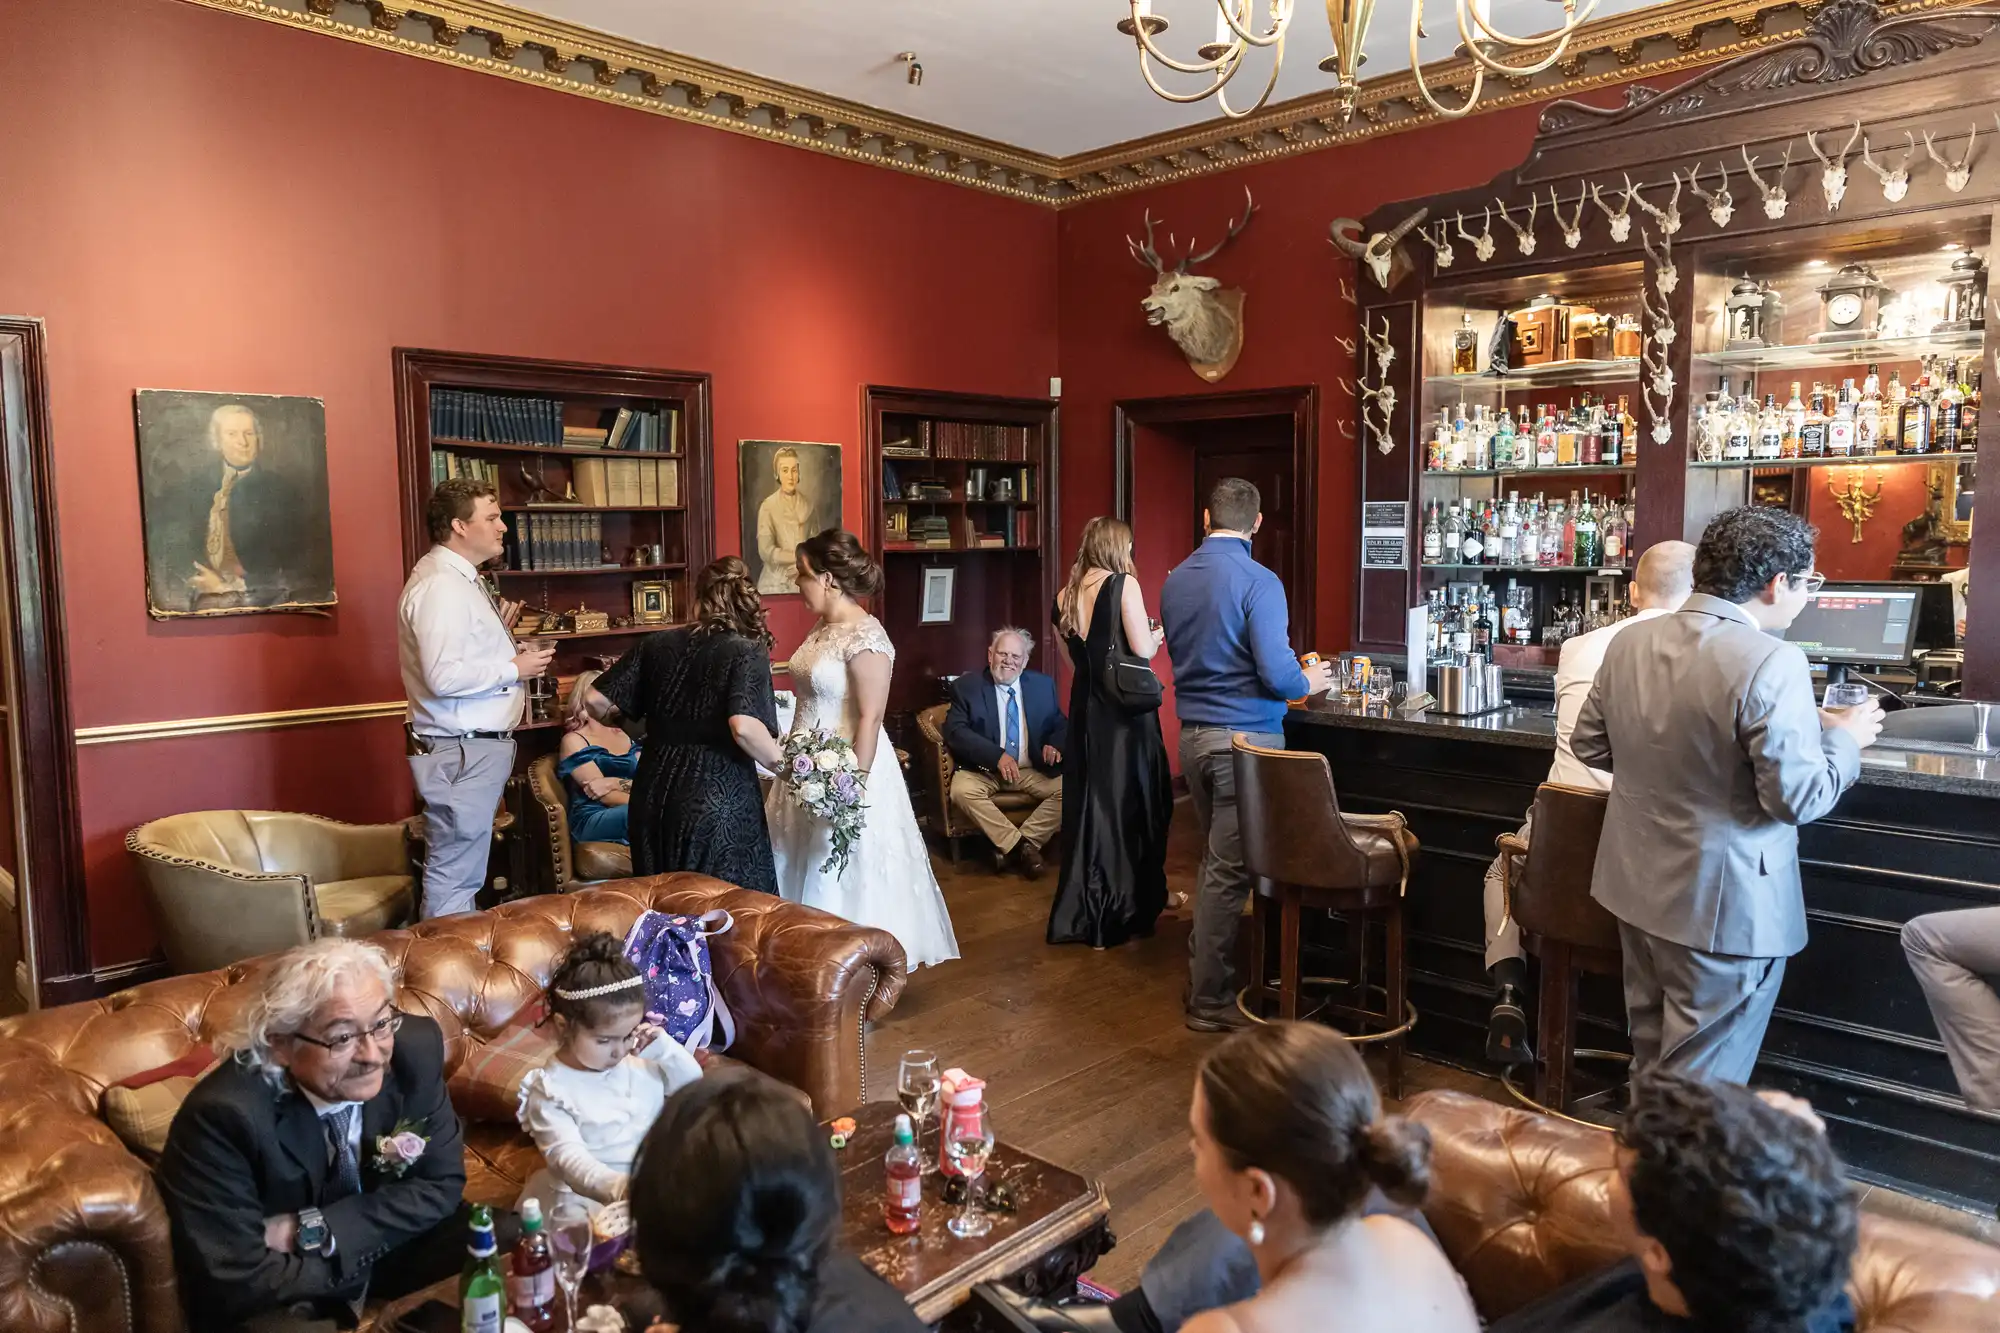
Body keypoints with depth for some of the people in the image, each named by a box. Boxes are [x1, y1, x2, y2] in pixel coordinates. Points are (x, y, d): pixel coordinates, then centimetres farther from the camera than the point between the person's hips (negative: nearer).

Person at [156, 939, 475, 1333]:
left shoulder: (415, 1048, -18)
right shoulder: (224, 1114, -28)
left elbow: (441, 1183, -9)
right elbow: (238, 1283, -25)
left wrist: (314, 1231, -20)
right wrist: (365, 1257, -17)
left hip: (392, 1242, 5)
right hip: (281, 1298, -5)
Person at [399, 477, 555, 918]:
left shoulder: (461, 579, 15)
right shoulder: (440, 585, -17)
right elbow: (444, 677, -27)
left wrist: (499, 634, 8)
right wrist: (515, 669, -16)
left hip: (477, 746, 11)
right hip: (459, 752, -11)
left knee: (461, 871, 17)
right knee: (454, 875, -4)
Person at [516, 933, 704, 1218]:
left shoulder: (640, 1059, 4)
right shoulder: (550, 1090, -12)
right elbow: (568, 1157, -24)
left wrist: (665, 1048, -7)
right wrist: (617, 1187, -43)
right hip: (590, 1196, -5)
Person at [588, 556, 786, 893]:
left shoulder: (658, 644, 6)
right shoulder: (747, 651, -8)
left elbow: (596, 700, 7)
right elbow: (744, 727, -23)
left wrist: (608, 720, 29)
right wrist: (785, 765, -9)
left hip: (656, 791, 5)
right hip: (718, 797, -5)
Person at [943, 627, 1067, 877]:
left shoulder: (1043, 685, 9)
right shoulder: (966, 687, -1)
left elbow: (1061, 724, 15)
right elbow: (955, 731, -12)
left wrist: (1055, 743, -12)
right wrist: (997, 755, -26)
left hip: (1032, 771, 3)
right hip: (984, 770, -2)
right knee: (962, 790, -33)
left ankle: (1017, 845, -14)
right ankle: (1020, 846, -20)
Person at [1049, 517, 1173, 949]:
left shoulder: (1066, 596, 9)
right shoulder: (1123, 583, -9)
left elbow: (1077, 656, 12)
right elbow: (1143, 650, -14)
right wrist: (1157, 635, 7)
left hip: (1085, 709, 6)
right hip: (1125, 709, -6)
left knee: (1089, 804, 12)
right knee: (1129, 804, 5)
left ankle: (1083, 912, 19)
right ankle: (1125, 912, 14)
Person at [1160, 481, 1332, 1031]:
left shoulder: (1176, 580, 7)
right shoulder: (1258, 582, -14)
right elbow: (1276, 674, -19)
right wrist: (1308, 682, 4)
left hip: (1193, 733, 7)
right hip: (1245, 737, -7)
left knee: (1216, 858, 18)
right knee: (1228, 869, 0)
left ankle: (1203, 971, 26)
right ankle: (1210, 1000, 8)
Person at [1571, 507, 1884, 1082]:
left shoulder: (1629, 642, 0)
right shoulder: (1771, 661, -21)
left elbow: (1589, 745, 9)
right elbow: (1799, 798, -20)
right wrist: (1844, 739, -3)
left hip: (1639, 882, 7)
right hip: (1724, 901, -7)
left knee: (1653, 1056, 23)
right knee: (1701, 1084, 8)